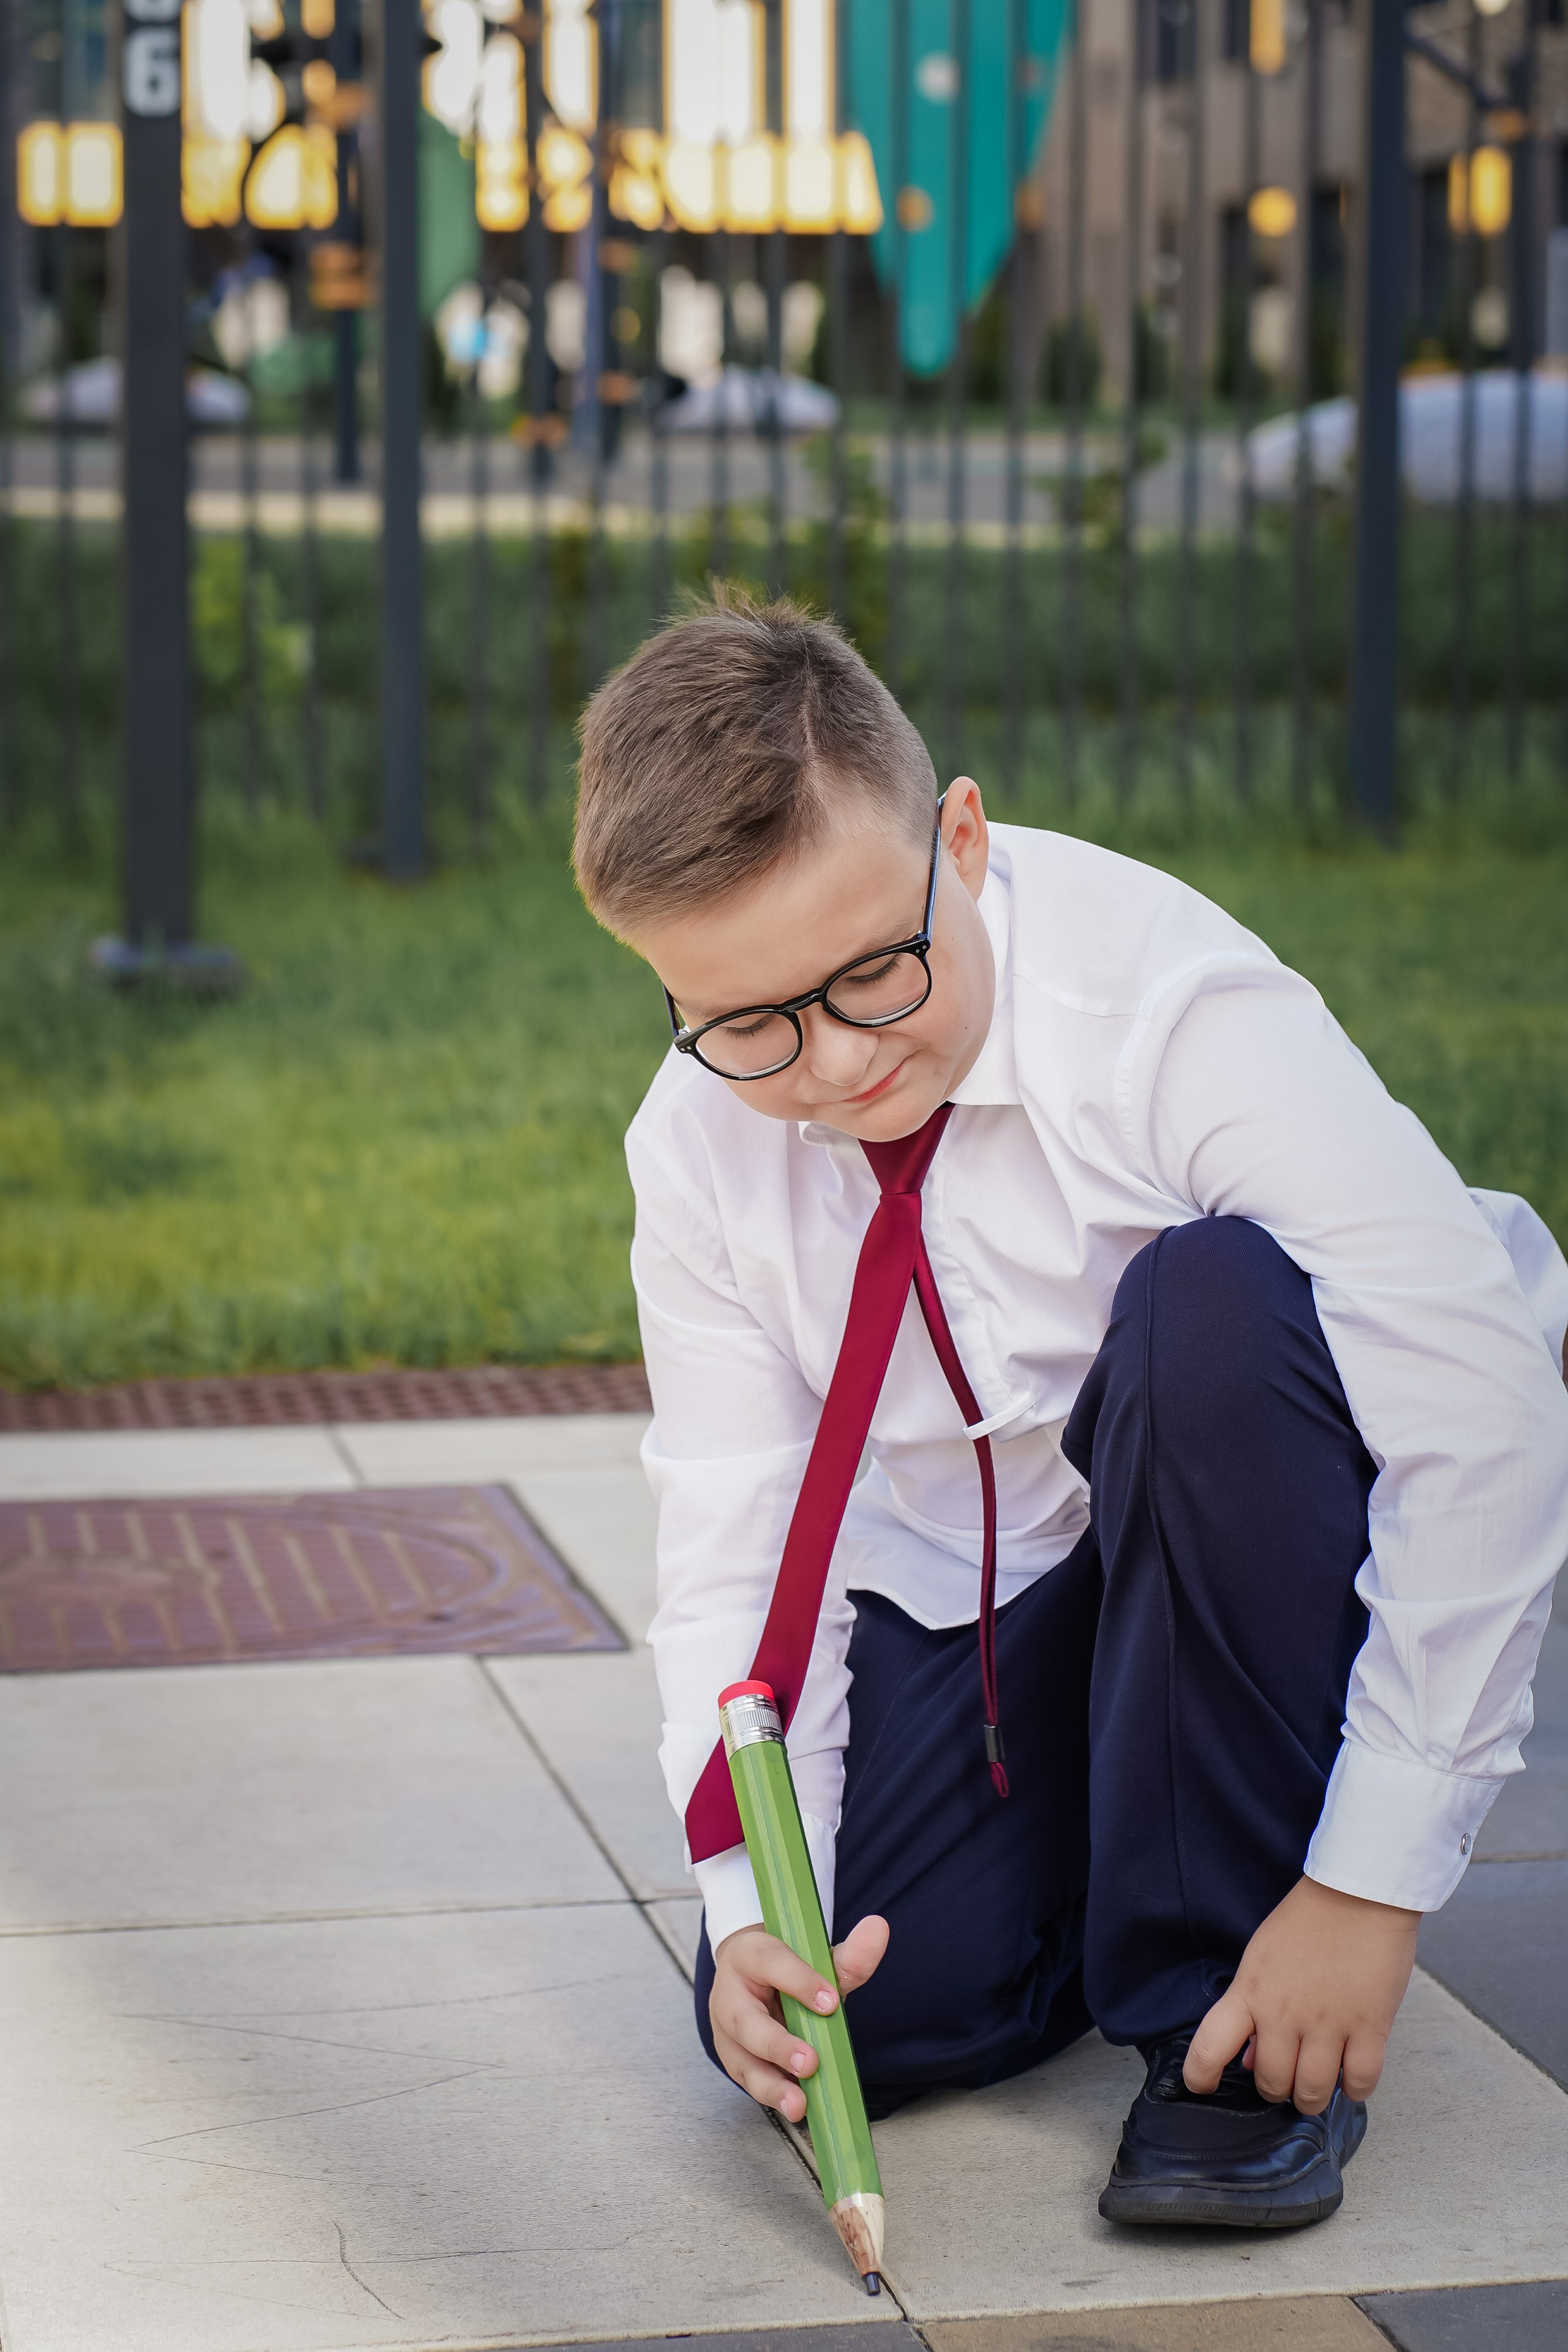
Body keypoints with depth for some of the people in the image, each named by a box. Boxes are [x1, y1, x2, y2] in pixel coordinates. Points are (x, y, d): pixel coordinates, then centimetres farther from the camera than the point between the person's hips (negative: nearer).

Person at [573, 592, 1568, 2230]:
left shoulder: (1180, 1017, -27)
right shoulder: (696, 1150, -11)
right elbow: (733, 1541, -7)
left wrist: (1370, 1880, -30)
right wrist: (755, 1902, -24)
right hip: (962, 1613, 4)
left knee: (1216, 1298, -36)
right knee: (856, 2012, -20)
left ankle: (1239, 2041, -23)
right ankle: (1101, 1883, 17)